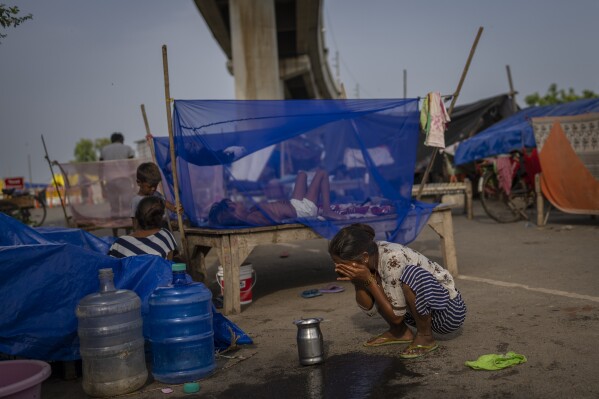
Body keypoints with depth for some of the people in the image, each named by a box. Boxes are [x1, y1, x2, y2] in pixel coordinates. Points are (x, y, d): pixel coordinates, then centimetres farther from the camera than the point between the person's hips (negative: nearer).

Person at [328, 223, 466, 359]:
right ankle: (399, 332, 12)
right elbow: (370, 309, -3)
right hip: (419, 310, 7)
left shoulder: (392, 259, -31)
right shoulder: (369, 258, -9)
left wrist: (369, 280, -26)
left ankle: (425, 337, -13)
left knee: (412, 273, -34)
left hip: (450, 310, -7)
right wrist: (357, 280, -19)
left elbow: (395, 316, -24)